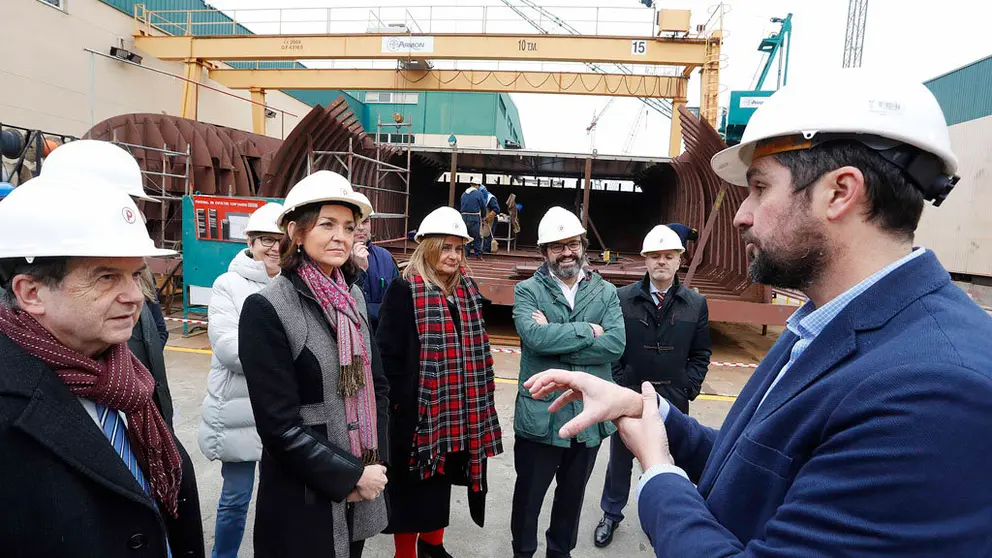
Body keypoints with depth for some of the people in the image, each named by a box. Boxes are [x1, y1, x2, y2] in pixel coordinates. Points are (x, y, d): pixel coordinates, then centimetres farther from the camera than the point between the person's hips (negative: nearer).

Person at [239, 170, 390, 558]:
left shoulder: (353, 296, 2)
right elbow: (279, 424, -17)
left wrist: (375, 462, -3)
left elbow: (376, 384, 7)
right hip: (303, 497, -5)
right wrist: (350, 474, -14)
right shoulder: (266, 309, -16)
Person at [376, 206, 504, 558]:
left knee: (442, 478, 20)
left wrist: (480, 396, 11)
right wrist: (401, 400, -15)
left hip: (457, 408, 6)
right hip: (418, 408, -6)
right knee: (412, 484, 7)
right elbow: (388, 351, -14)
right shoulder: (405, 291, -11)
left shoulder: (467, 290, 9)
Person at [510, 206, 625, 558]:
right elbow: (535, 336, -24)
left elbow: (615, 345, -14)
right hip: (540, 413, -2)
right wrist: (588, 331, -15)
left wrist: (556, 338, -19)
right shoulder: (527, 291, -6)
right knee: (529, 492, 16)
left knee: (573, 492, 22)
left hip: (590, 415, 3)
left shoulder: (606, 293, 1)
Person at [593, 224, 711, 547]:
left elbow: (701, 354, 4)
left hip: (673, 401, 1)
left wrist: (687, 389, -4)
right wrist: (619, 384, -7)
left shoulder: (696, 304, 0)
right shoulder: (622, 298, -5)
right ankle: (611, 515, 36)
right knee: (620, 460, 15)